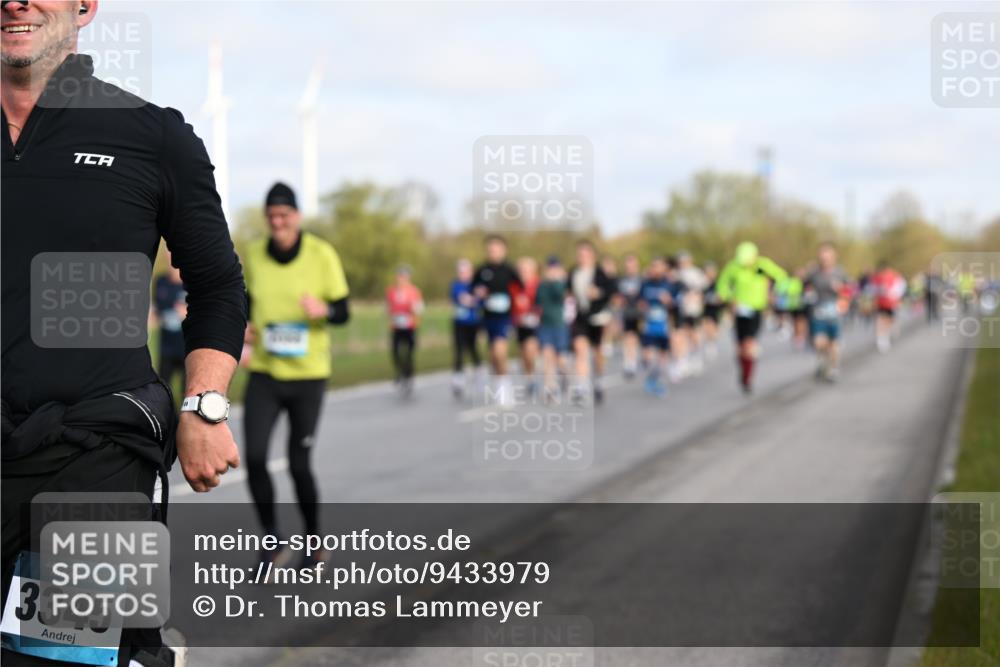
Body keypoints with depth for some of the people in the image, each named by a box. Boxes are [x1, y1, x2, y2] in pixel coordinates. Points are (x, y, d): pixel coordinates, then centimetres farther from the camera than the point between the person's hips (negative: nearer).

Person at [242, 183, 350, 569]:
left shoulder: (322, 255, -7)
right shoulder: (253, 255, 2)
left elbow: (343, 312, -3)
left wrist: (324, 310, -26)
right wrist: (244, 327, -2)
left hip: (308, 376, -2)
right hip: (264, 374, 2)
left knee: (299, 465, 0)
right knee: (254, 458, -12)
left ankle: (314, 541, 24)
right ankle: (271, 538, 8)